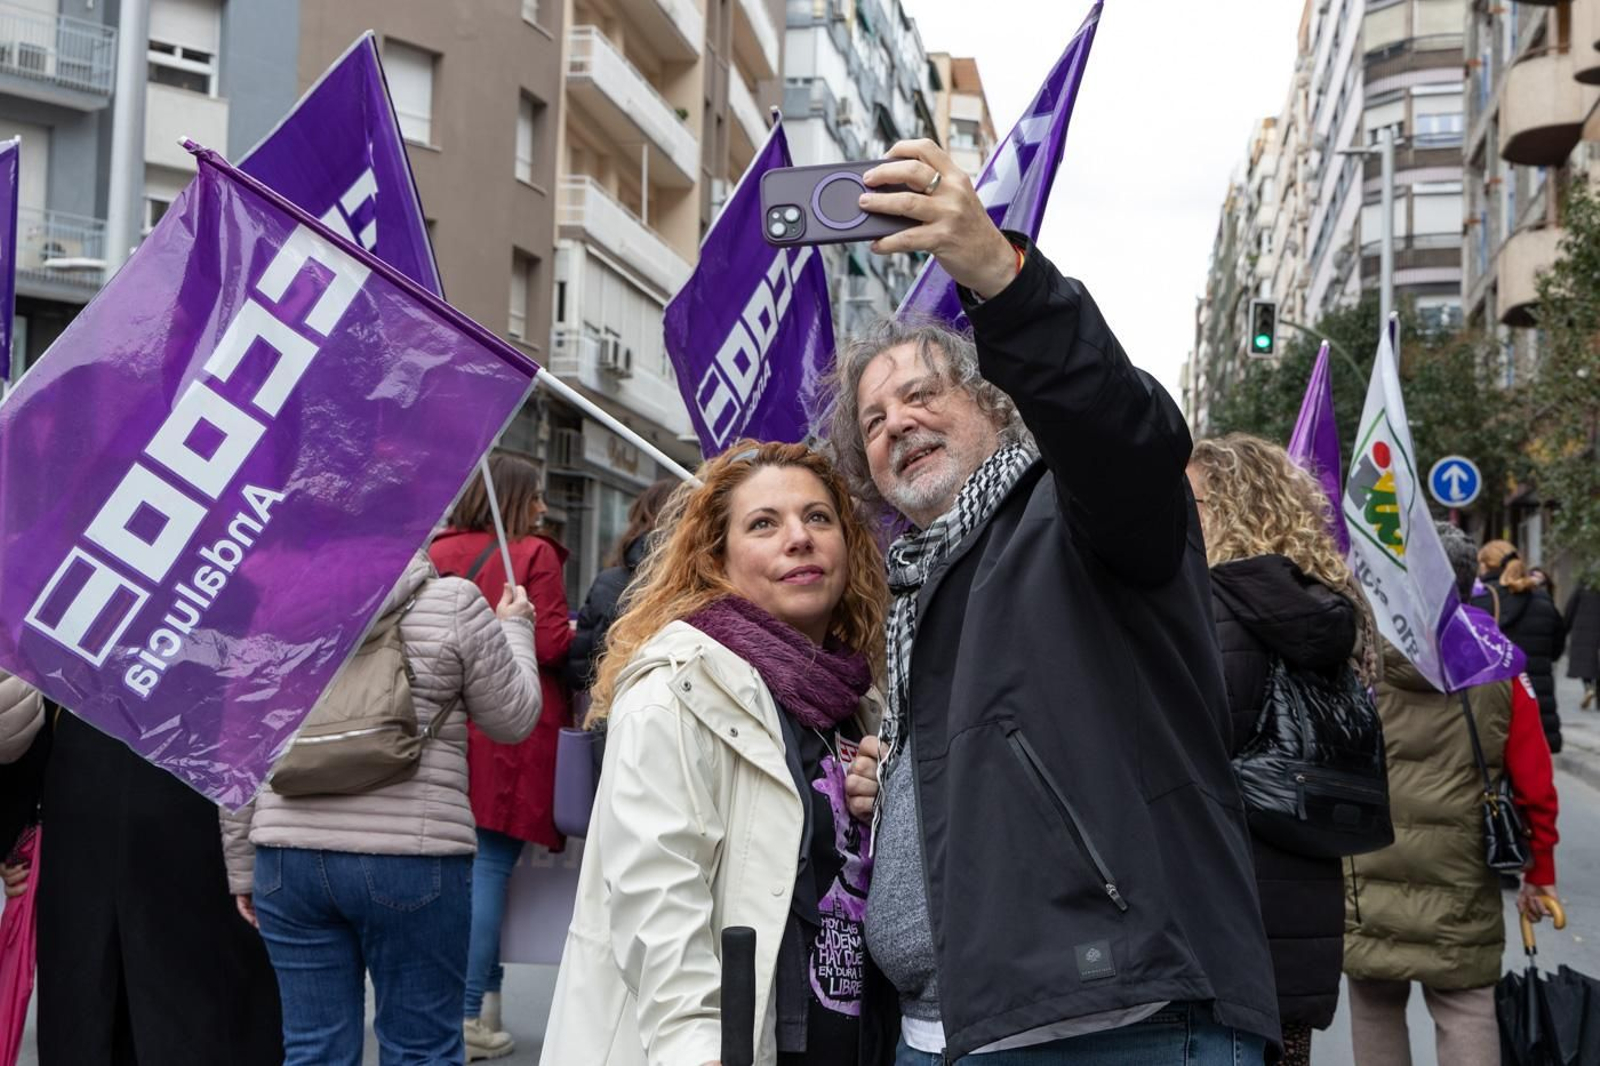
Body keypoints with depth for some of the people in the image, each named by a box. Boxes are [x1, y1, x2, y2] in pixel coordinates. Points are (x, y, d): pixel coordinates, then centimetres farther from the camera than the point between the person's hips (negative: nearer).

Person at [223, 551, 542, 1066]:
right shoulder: (454, 603, -7)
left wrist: (243, 863, 16)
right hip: (411, 856, -3)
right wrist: (514, 628, 21)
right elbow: (512, 719, 4)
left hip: (289, 854, 3)